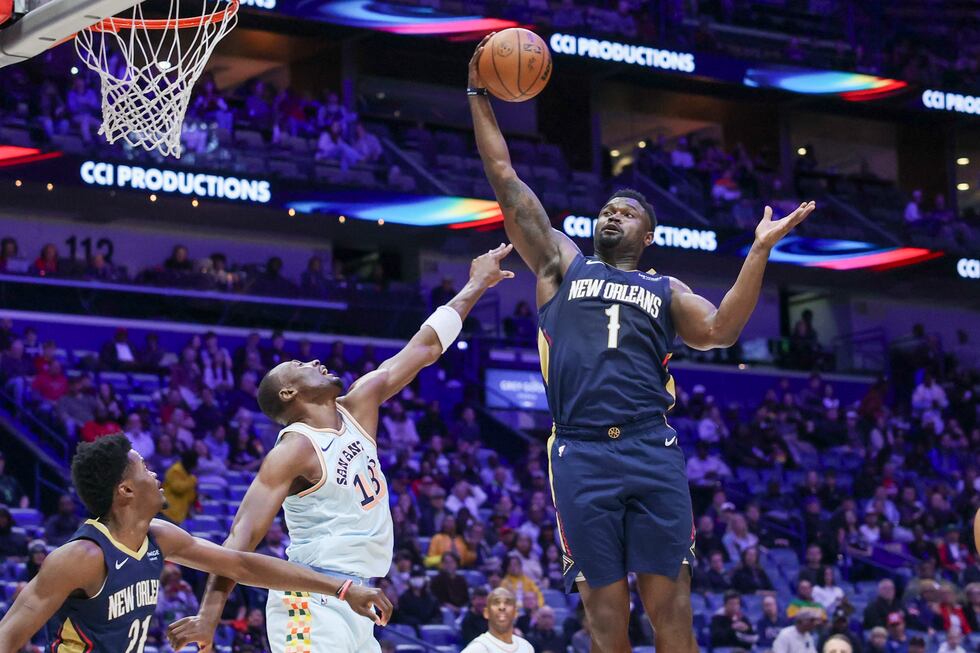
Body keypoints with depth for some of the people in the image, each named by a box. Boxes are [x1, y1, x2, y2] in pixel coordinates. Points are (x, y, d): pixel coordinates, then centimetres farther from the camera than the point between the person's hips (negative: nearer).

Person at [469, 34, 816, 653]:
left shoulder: (666, 290, 19)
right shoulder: (562, 264, 19)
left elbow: (720, 330, 0)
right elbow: (507, 182, 16)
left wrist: (759, 250, -6)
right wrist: (479, 97, 13)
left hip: (654, 451, 0)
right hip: (583, 455, 0)